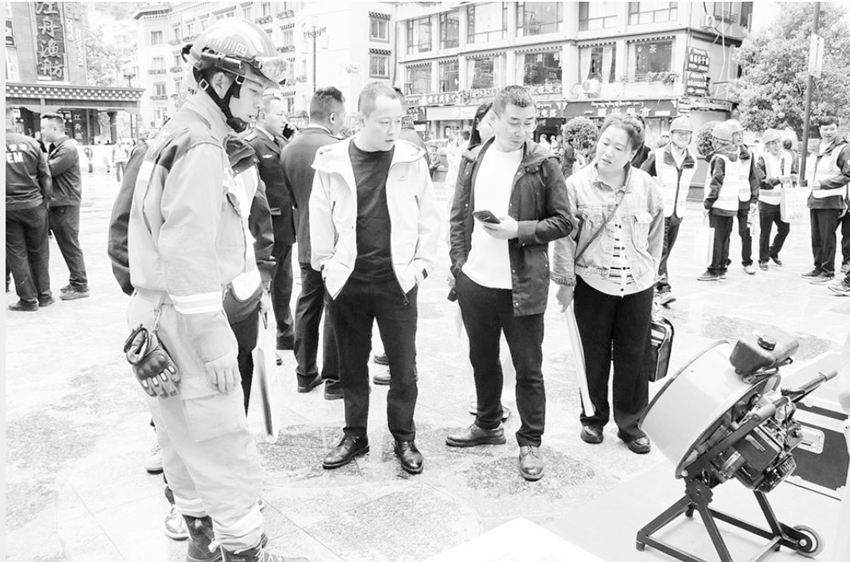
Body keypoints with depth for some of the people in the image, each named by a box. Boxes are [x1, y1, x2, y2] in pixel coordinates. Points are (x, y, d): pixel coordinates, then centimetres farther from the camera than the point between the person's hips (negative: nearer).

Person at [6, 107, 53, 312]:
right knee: (39, 252, 14)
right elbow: (46, 178, 0)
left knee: (16, 254, 8)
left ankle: (28, 299, 12)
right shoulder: (30, 143, -4)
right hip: (34, 205, 2)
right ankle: (44, 295, 21)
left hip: (8, 208, -1)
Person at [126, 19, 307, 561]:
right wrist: (215, 344, -19)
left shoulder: (176, 136, 14)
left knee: (185, 438, 21)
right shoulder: (201, 149, -18)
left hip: (160, 316, 11)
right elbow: (188, 257, -23)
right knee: (225, 451, -2)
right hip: (186, 323, -11)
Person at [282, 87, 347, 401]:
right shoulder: (335, 149, -18)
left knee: (307, 304, 16)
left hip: (305, 242, 7)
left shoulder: (289, 149, 2)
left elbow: (290, 196, 10)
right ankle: (334, 378, 10)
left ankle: (305, 372, 26)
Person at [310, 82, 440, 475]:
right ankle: (354, 435, 31)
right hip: (346, 281, 1)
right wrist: (326, 265, 3)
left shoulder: (411, 159, -1)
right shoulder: (331, 162, -2)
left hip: (397, 280, 0)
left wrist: (422, 263, 0)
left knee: (403, 367, 7)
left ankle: (404, 438, 26)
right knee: (351, 366, 14)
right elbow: (320, 218, 5)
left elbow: (428, 216, 5)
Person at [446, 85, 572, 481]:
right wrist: (457, 261, 4)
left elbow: (562, 222, -4)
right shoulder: (475, 161, 6)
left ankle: (530, 442, 22)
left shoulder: (544, 165, -6)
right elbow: (459, 215, 12)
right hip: (474, 280, 4)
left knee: (528, 369, 7)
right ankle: (488, 425, 39)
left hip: (522, 284, -4)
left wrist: (518, 229, -18)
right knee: (482, 361, 19)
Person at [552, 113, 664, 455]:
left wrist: (650, 272, 10)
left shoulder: (647, 187, -1)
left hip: (637, 287, 2)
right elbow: (564, 237, -4)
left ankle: (629, 423, 26)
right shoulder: (577, 186, -6)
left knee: (633, 357, 9)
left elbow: (656, 236, 9)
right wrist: (565, 281, -4)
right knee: (594, 356, 10)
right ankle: (593, 418, 29)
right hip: (591, 284, -1)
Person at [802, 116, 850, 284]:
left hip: (831, 200, -7)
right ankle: (818, 268, 22)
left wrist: (823, 184, -18)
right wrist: (810, 180, 11)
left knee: (827, 237, -3)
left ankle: (828, 271, 6)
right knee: (816, 237, 12)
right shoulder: (818, 148, 16)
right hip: (815, 199, 7)